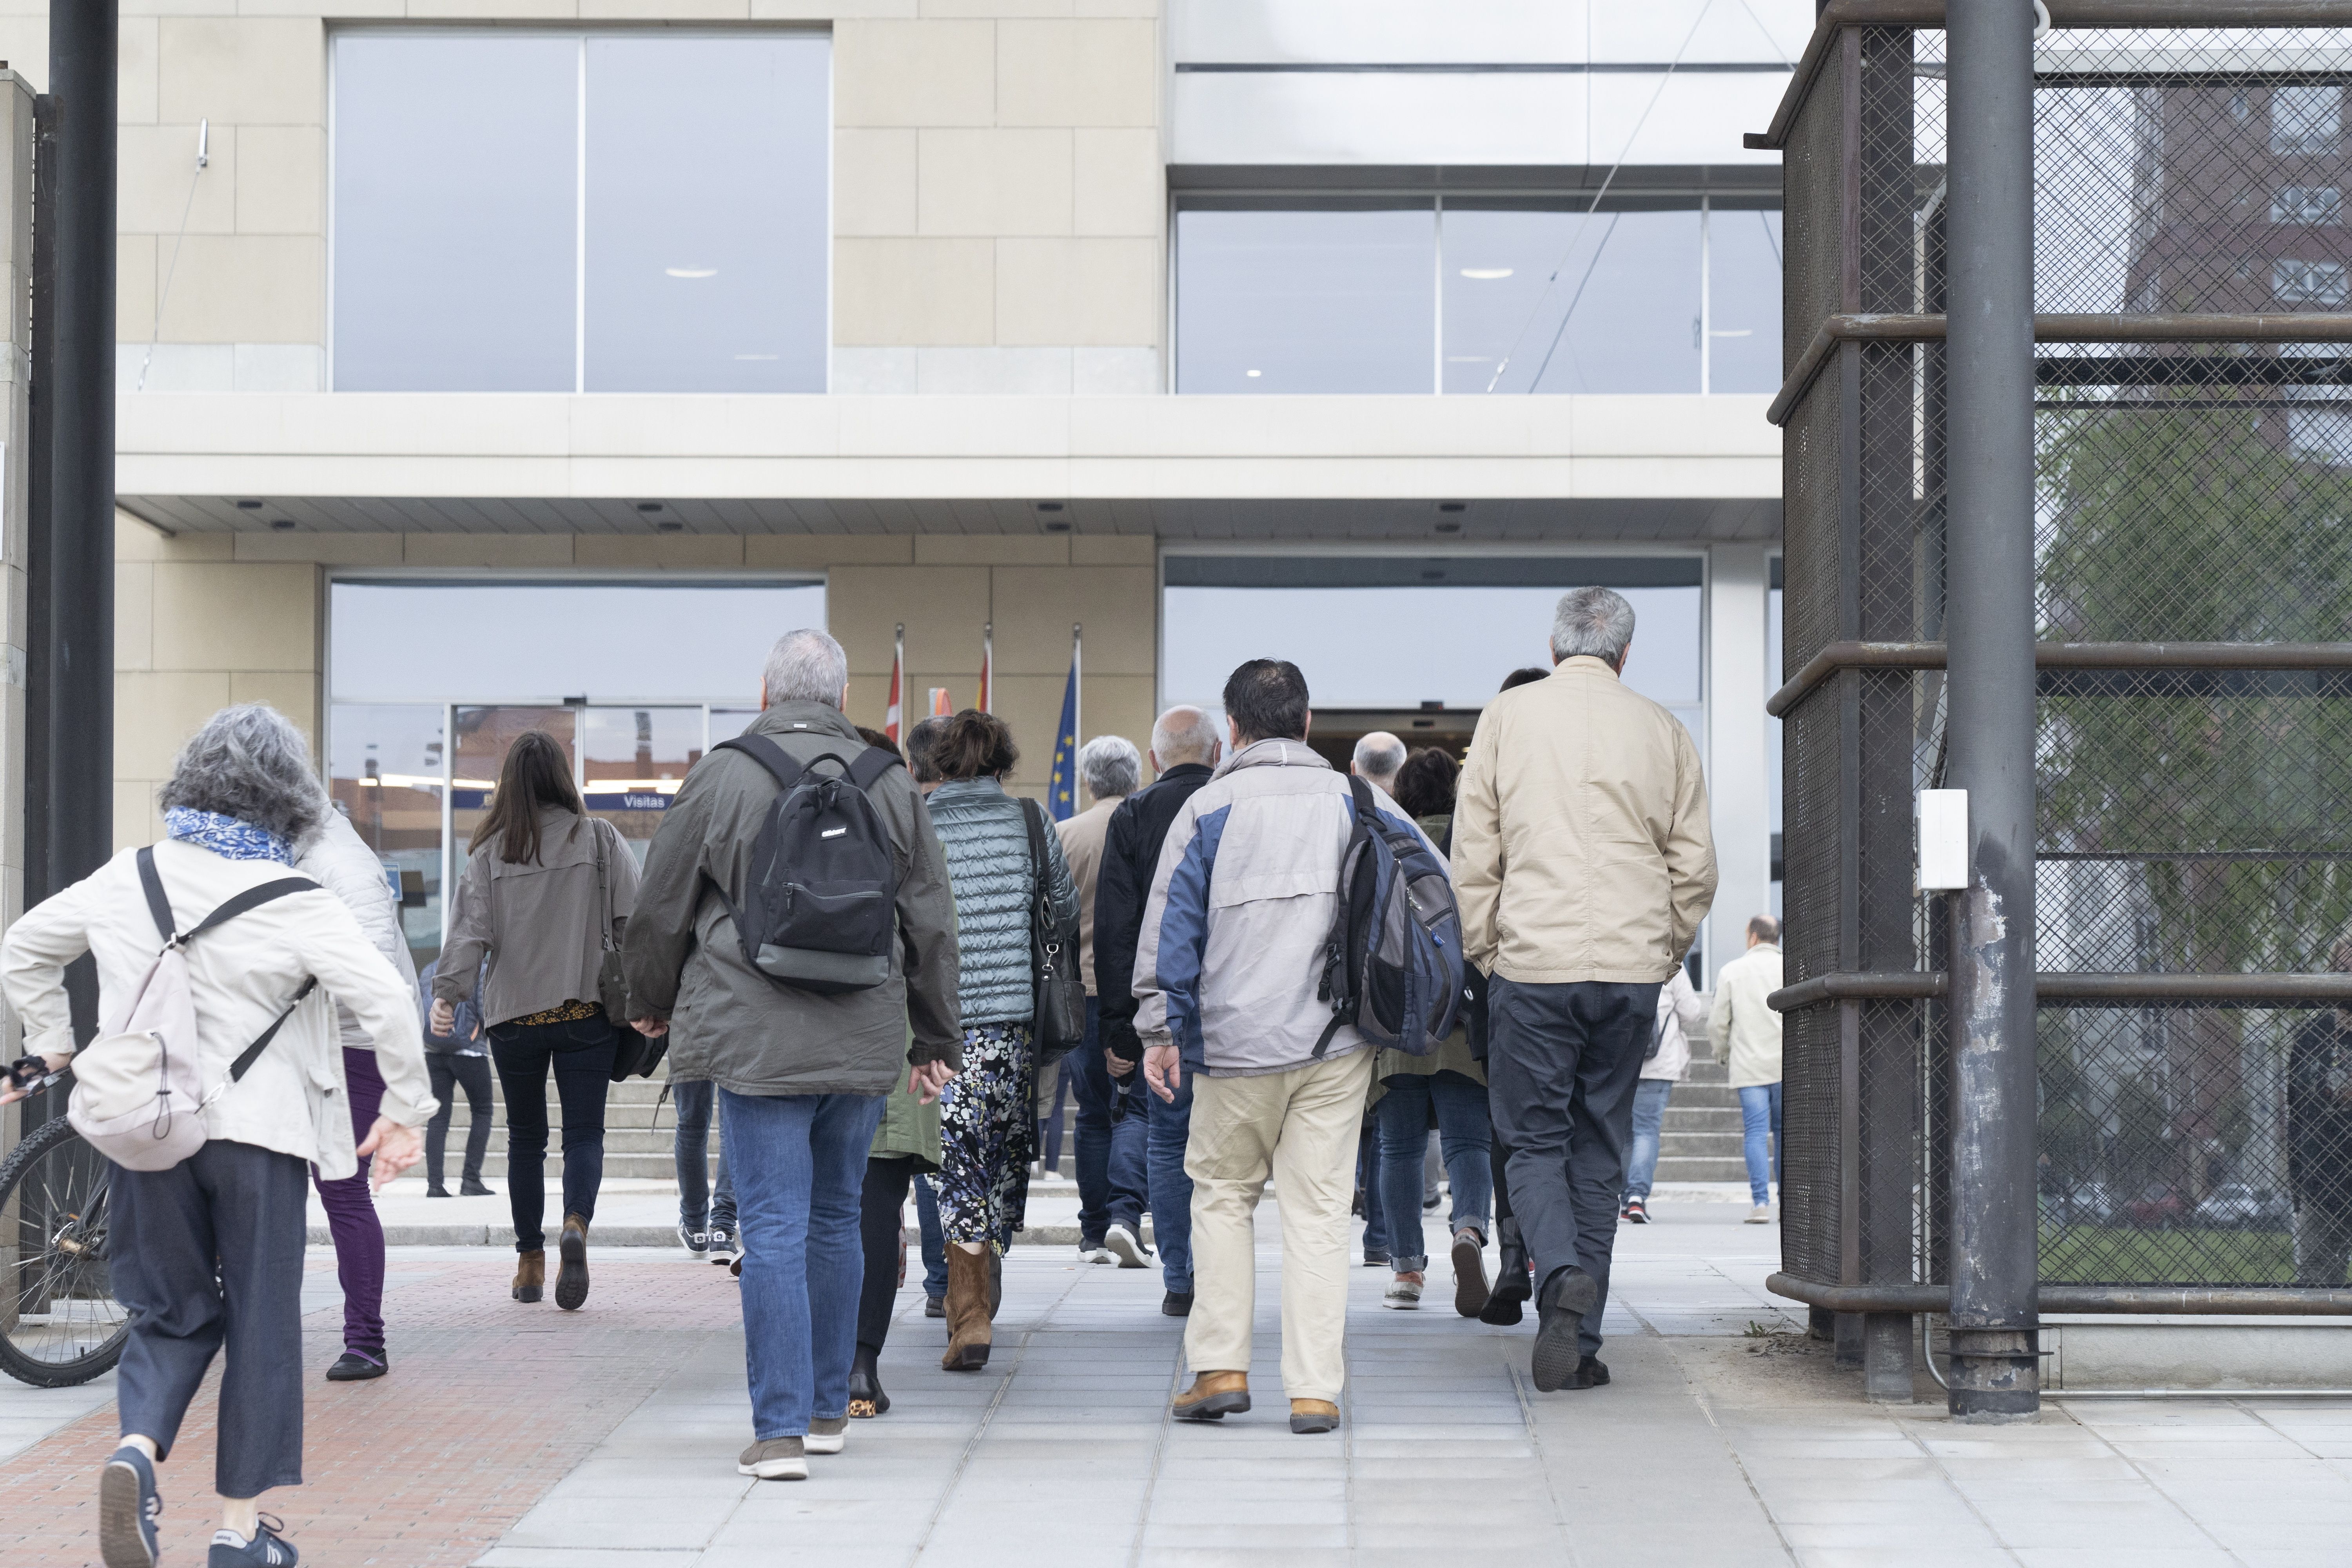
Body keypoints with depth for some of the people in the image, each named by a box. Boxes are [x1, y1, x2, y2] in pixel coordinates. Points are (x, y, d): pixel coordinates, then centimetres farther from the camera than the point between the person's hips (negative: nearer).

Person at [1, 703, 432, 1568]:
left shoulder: (126, 879, 4)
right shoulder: (295, 904, -10)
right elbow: (388, 1002, -17)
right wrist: (405, 1110, -6)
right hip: (258, 1131, -4)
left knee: (170, 1312, 17)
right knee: (261, 1323, 8)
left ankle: (137, 1447, -11)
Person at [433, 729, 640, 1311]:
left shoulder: (490, 851, 0)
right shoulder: (599, 838, 0)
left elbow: (470, 927, -7)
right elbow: (633, 917, -3)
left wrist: (447, 994, -6)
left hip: (514, 1014, 1)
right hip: (587, 1011, -1)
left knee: (526, 1135, 14)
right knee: (585, 1132, 2)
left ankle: (530, 1260, 16)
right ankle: (577, 1224, -26)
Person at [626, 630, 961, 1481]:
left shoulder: (719, 778, -3)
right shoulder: (890, 786, 6)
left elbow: (662, 908, 5)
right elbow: (932, 924, 12)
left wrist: (652, 1001, 23)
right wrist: (934, 1041, 22)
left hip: (759, 1042, -3)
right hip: (863, 1044, 3)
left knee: (774, 1228, -4)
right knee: (837, 1221, 16)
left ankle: (781, 1429, -7)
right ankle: (828, 1409, 25)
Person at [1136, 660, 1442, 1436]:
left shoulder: (1208, 809, 0)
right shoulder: (1357, 803, 6)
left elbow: (1171, 923, 0)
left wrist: (1160, 1028, 6)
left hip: (1235, 1044, -1)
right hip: (1336, 1044, 1)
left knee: (1222, 1194, 14)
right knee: (1319, 1208, 3)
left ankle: (1219, 1368, 6)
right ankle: (1314, 1389, -1)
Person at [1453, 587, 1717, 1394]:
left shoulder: (1508, 716, 2)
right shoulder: (1663, 730, 6)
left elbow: (1473, 853, 0)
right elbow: (1695, 865, 7)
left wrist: (1484, 954, 9)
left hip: (1532, 963, -2)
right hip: (1632, 968, 2)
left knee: (1535, 1140, 6)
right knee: (1600, 1151, 10)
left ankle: (1563, 1275, -21)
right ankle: (1579, 1342, 10)